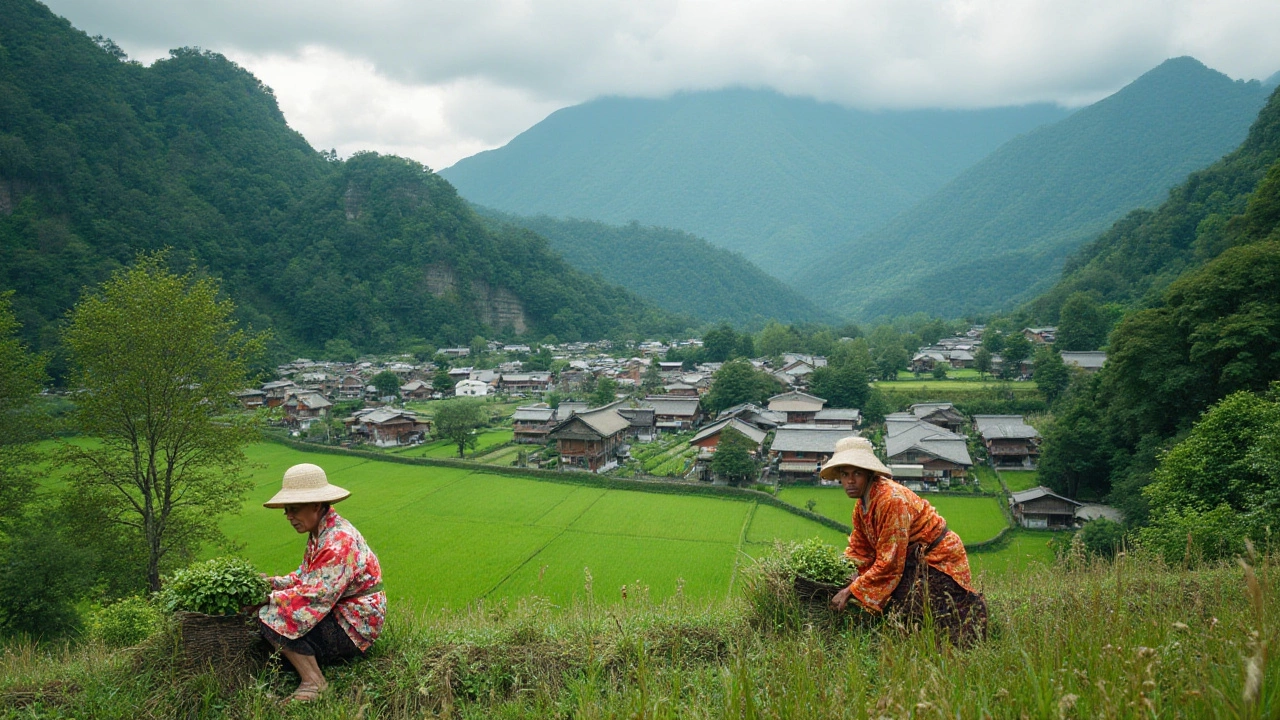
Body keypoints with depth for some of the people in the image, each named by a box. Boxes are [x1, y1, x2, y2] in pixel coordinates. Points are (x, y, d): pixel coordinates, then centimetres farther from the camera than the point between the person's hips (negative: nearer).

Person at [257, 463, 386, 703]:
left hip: (353, 628, -10)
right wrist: (273, 583, -3)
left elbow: (316, 594, -28)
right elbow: (306, 577, 12)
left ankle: (313, 681, -18)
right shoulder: (320, 533, 9)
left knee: (271, 617, -19)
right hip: (339, 614, 10)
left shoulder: (339, 541, -23)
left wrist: (268, 599, -20)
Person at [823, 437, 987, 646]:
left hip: (937, 560, -8)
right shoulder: (861, 505, 1)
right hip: (912, 562, 8)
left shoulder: (891, 499, -28)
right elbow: (859, 553, 6)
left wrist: (851, 591, -22)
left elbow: (889, 562, -27)